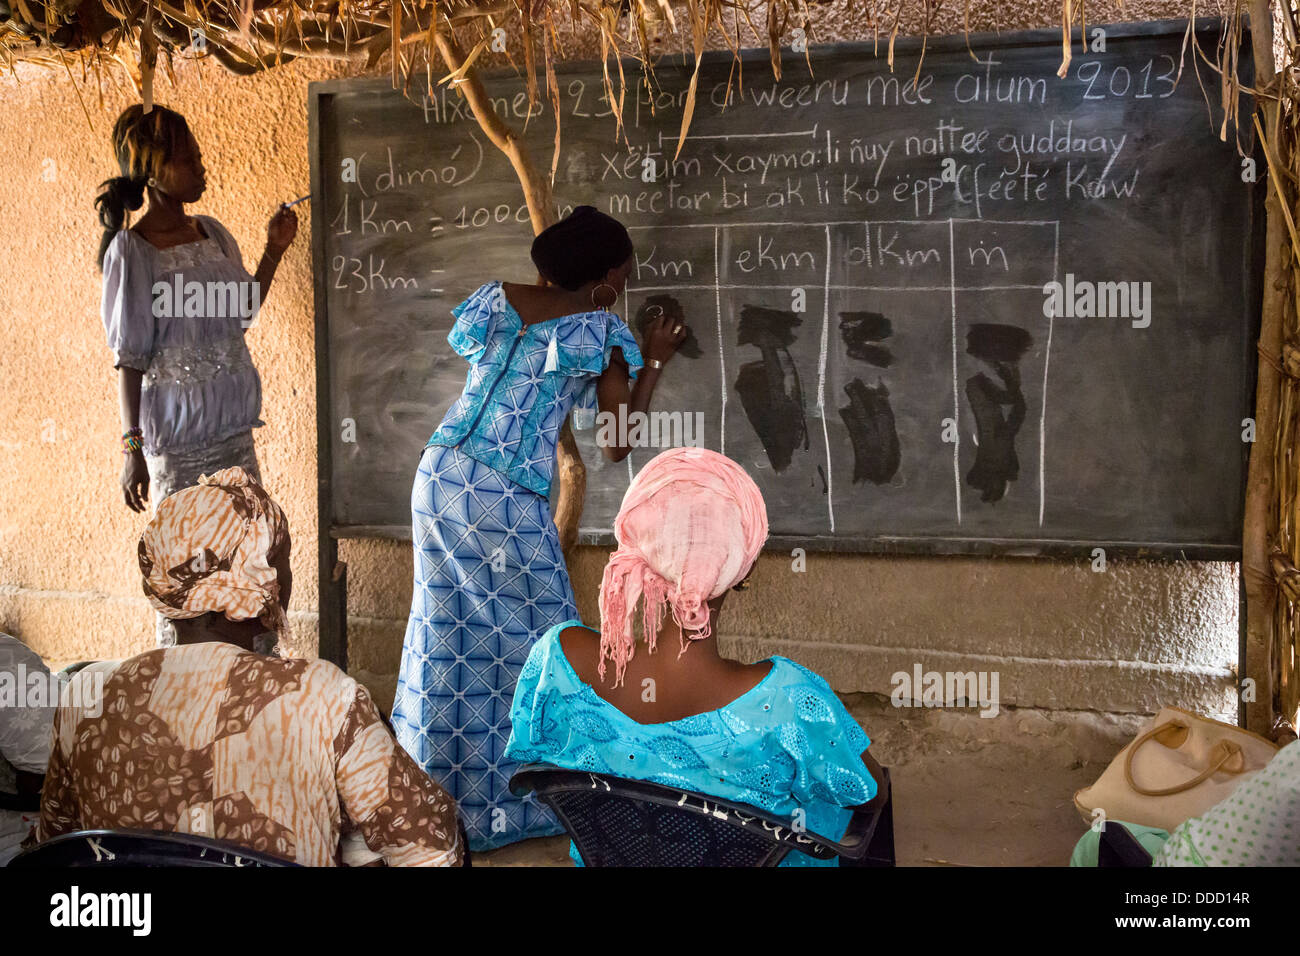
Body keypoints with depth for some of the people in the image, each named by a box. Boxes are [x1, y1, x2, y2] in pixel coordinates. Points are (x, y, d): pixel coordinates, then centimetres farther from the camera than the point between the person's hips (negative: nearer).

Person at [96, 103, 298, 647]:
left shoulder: (213, 234, 8)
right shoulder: (130, 251, -10)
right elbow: (128, 359, -11)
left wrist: (275, 249, 11)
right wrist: (132, 447, -13)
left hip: (231, 426, 7)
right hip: (177, 437, -7)